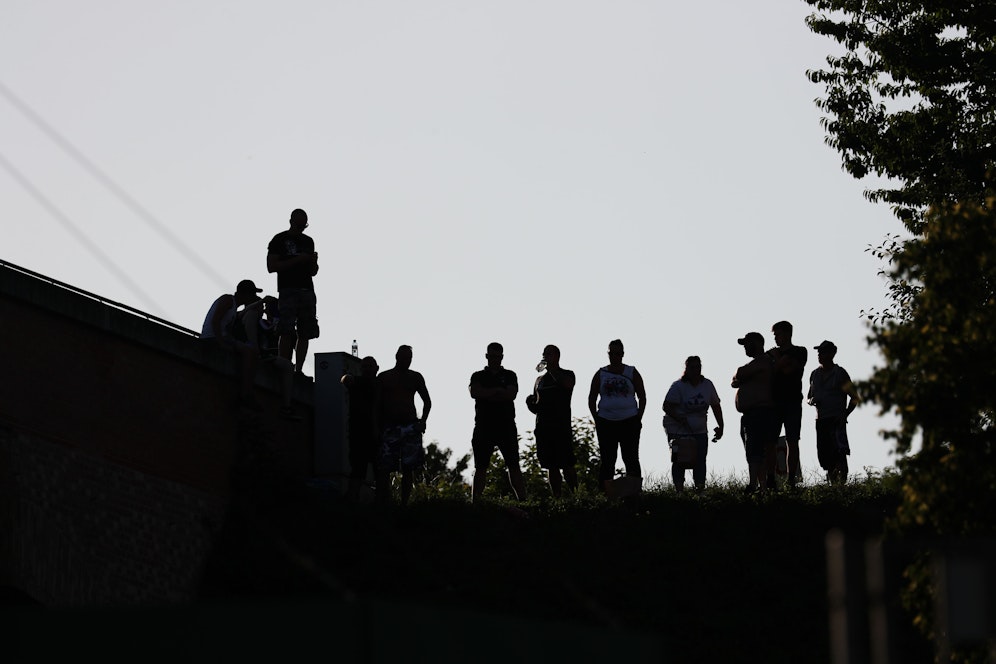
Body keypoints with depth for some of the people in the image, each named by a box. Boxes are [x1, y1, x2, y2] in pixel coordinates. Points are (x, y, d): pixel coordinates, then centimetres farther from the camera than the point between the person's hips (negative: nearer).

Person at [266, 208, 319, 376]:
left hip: (307, 290, 6)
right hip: (288, 290, -6)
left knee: (306, 333, -2)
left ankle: (298, 369, -2)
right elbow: (271, 266, -6)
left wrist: (314, 262, 2)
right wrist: (297, 260, -11)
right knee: (287, 332, -14)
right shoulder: (280, 240, 4)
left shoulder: (308, 241, 21)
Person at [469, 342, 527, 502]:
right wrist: (498, 391, -8)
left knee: (513, 466, -3)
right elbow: (474, 393, -7)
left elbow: (511, 394, -6)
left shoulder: (509, 376, 11)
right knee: (480, 467, 0)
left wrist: (487, 394, -6)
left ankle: (522, 499, -6)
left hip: (506, 427, 0)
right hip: (483, 427, 1)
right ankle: (476, 501, -1)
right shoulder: (478, 376, 12)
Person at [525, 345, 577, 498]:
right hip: (543, 426, 5)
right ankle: (557, 499, 5)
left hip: (562, 426, -5)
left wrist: (551, 368, -13)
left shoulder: (567, 374, 6)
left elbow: (567, 384, -21)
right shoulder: (540, 379, 20)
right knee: (552, 467, 4)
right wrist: (530, 403, 2)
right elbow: (535, 408, 25)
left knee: (567, 465, -9)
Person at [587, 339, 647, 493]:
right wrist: (596, 419, 2)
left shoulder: (632, 373, 6)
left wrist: (638, 418, 0)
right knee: (607, 460, 0)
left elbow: (642, 397, 8)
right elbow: (592, 398, 10)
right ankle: (607, 493, 1)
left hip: (629, 422, -1)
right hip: (606, 422, 1)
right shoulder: (601, 374, 8)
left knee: (631, 458, -2)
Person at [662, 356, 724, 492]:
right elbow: (667, 407, -12)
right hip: (678, 431, -3)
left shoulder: (707, 385, 4)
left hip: (700, 431, 3)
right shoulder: (678, 386, -9)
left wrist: (720, 426, 5)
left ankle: (700, 486, -6)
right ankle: (679, 489, -4)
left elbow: (716, 406, 12)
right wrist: (680, 419, -25)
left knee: (700, 460, -6)